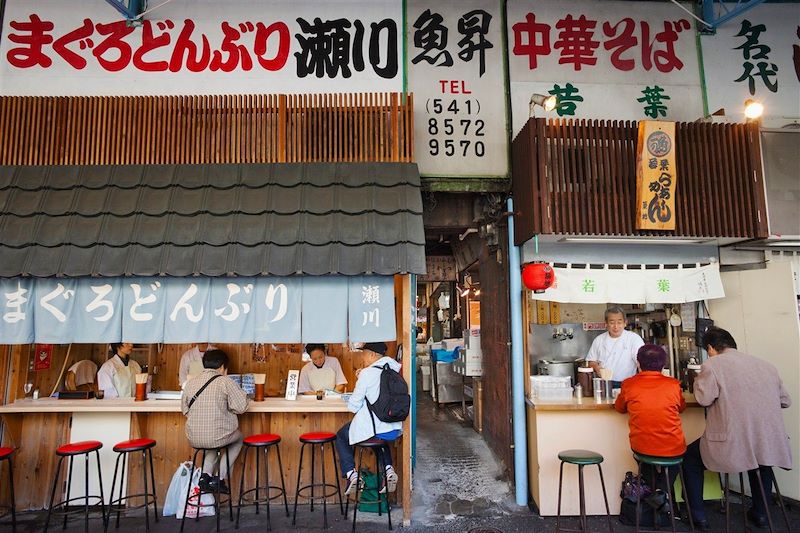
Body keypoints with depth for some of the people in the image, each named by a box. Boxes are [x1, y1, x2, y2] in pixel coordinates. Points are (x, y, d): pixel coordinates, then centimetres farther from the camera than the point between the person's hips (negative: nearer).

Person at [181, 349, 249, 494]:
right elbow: (241, 407, -10)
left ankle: (206, 474, 17)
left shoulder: (190, 382, 4)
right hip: (217, 438, -5)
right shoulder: (225, 381, -10)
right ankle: (219, 479, 17)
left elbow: (185, 410, 12)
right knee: (238, 437, 28)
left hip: (194, 439, 5)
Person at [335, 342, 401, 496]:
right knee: (381, 436, 39)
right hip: (394, 430, 6)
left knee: (341, 437, 22)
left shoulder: (367, 373, -14)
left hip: (372, 429, -6)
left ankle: (350, 473, 5)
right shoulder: (392, 369, 4)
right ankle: (389, 469, 17)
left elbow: (353, 406, -10)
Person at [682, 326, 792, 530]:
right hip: (771, 447, 5)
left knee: (689, 458, 20)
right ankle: (760, 513, 44)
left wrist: (699, 379, 7)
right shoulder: (766, 365, 10)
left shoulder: (712, 365, -7)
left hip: (732, 446, -5)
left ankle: (698, 516, 20)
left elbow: (704, 398, -12)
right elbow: (785, 401, 17)